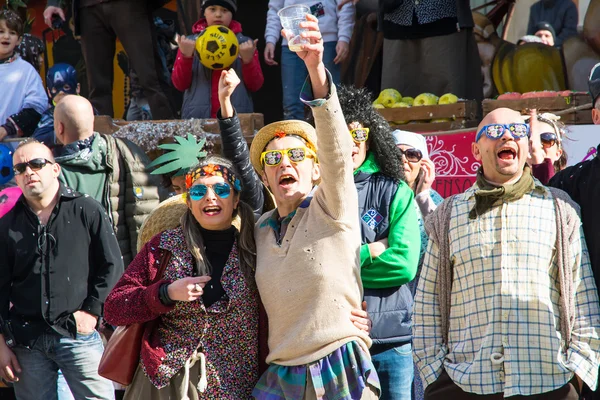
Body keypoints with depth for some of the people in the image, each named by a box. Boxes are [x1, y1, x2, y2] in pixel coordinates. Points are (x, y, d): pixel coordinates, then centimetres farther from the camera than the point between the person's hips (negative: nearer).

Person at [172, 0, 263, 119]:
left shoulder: (245, 44, 7)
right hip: (197, 118, 0)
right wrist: (186, 57, -12)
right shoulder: (190, 43, 8)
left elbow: (255, 85, 3)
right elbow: (180, 84, 3)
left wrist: (248, 60, -13)